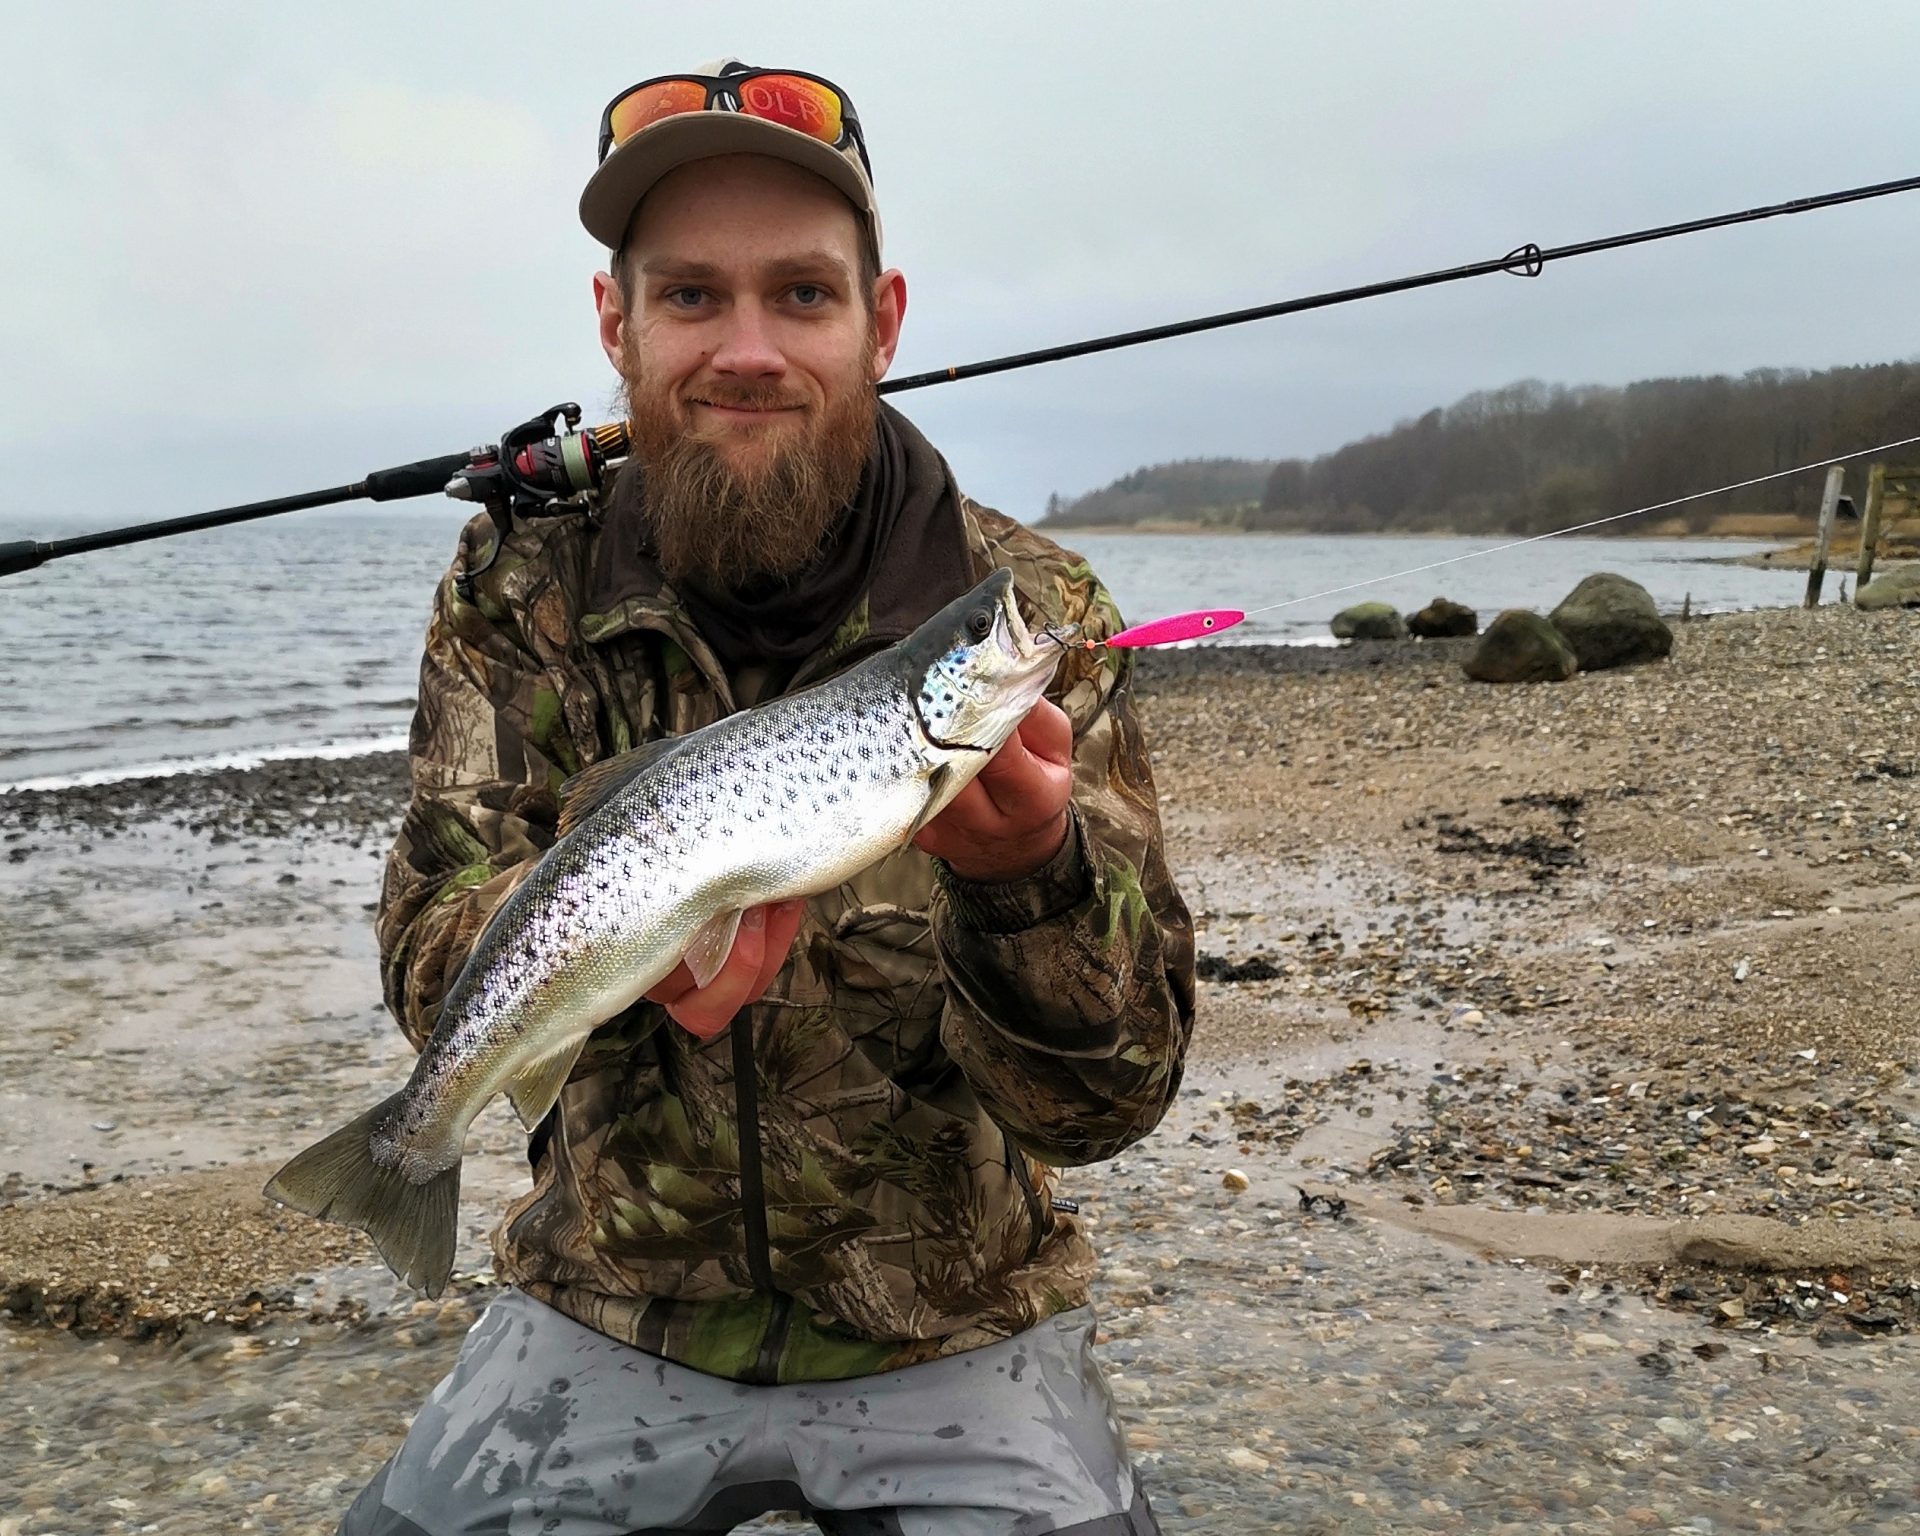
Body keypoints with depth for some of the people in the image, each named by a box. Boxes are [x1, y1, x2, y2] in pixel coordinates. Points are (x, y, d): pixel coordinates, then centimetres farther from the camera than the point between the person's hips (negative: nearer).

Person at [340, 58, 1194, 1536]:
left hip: (953, 1343, -1)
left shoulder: (1035, 614, -12)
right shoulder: (522, 591, -6)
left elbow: (1107, 1100, -15)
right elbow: (431, 956, -12)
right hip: (607, 1319, 2)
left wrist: (1026, 871, -35)